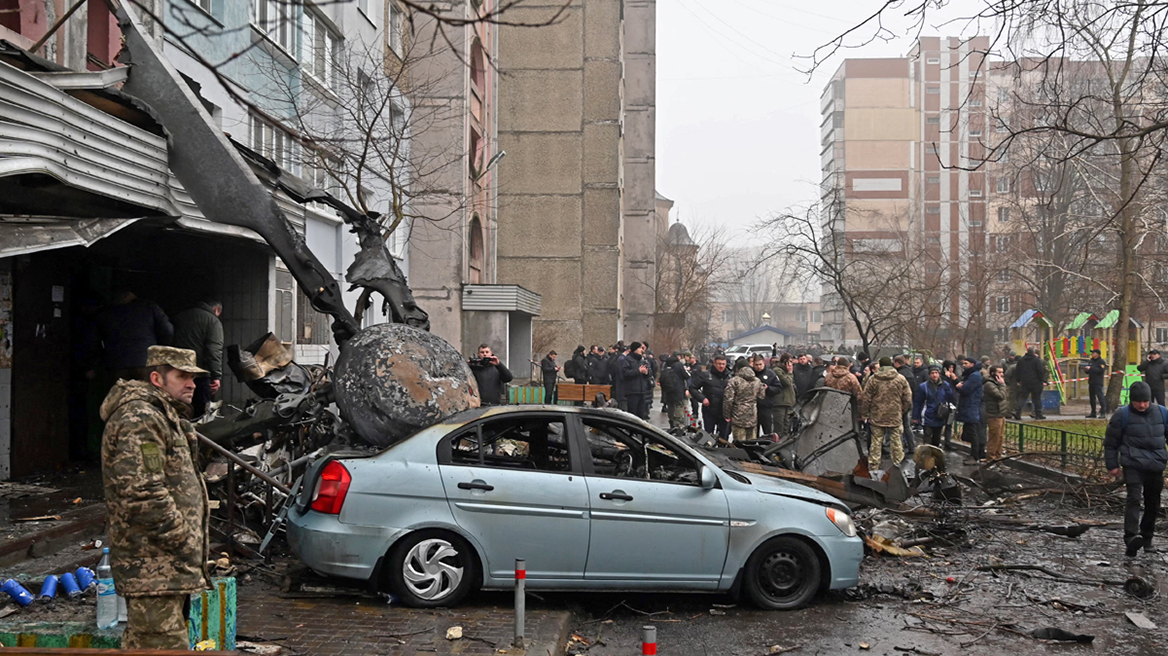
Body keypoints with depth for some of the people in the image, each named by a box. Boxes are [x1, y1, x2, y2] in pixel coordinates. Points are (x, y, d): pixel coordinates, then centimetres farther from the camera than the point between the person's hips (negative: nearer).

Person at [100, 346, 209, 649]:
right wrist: (181, 538, -18)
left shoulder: (166, 416, 22)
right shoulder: (138, 419, -14)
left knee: (141, 642, 16)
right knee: (164, 640, -12)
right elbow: (141, 491, -23)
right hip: (154, 565, -11)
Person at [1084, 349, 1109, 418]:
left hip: (1098, 383, -8)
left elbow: (1101, 370, -19)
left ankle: (1103, 413, -13)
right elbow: (1088, 371, 24)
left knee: (1100, 396, -13)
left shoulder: (1101, 361, -5)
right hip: (1091, 382, 8)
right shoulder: (1090, 361, 18)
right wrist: (1086, 369, 0)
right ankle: (1093, 413, 16)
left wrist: (1091, 368, -18)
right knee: (1092, 398, 10)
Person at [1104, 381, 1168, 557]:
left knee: (1153, 504, 11)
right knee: (1134, 499, -20)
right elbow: (1111, 442, 3)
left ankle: (1146, 539, 25)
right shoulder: (1122, 415, -3)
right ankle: (1131, 538, -30)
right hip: (1133, 465, -5)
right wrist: (1112, 465, 1)